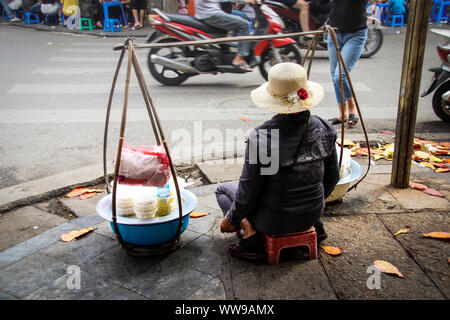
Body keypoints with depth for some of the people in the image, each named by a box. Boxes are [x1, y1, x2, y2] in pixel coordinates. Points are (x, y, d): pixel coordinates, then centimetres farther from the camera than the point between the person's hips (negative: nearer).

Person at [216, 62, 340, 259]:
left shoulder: (261, 137, -26)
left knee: (223, 190, 19)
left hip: (275, 220, -5)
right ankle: (315, 226, 24)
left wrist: (231, 219, 1)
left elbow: (249, 190, -17)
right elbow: (332, 177, 3)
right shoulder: (323, 129, -11)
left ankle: (249, 233, -2)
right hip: (313, 212, 5)